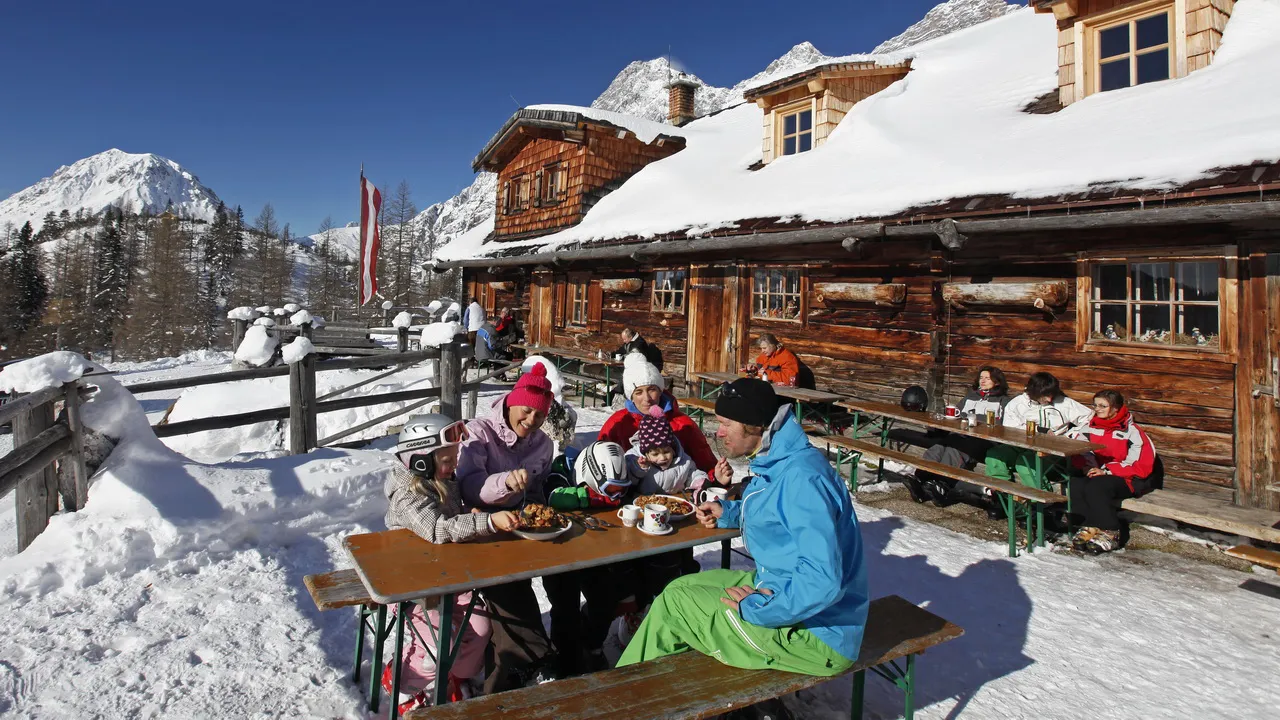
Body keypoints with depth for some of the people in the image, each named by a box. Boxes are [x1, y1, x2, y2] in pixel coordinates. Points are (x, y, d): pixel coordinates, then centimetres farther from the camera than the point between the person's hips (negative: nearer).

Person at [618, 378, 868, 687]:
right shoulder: (775, 462, 4)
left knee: (672, 604, -5)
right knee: (680, 588, 11)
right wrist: (727, 511, 10)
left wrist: (756, 608, -23)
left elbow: (822, 582, -34)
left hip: (814, 634, -10)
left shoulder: (802, 479, -28)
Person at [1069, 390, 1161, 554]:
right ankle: (1091, 527, -18)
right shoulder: (1091, 428, 7)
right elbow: (1078, 452, 4)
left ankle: (1110, 533, -19)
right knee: (1075, 485, -25)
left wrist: (1106, 470, -22)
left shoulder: (1131, 432, -10)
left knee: (1095, 487, -32)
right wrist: (1087, 466, -19)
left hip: (1129, 480, -5)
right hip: (1101, 475, 5)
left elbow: (1141, 466, -15)